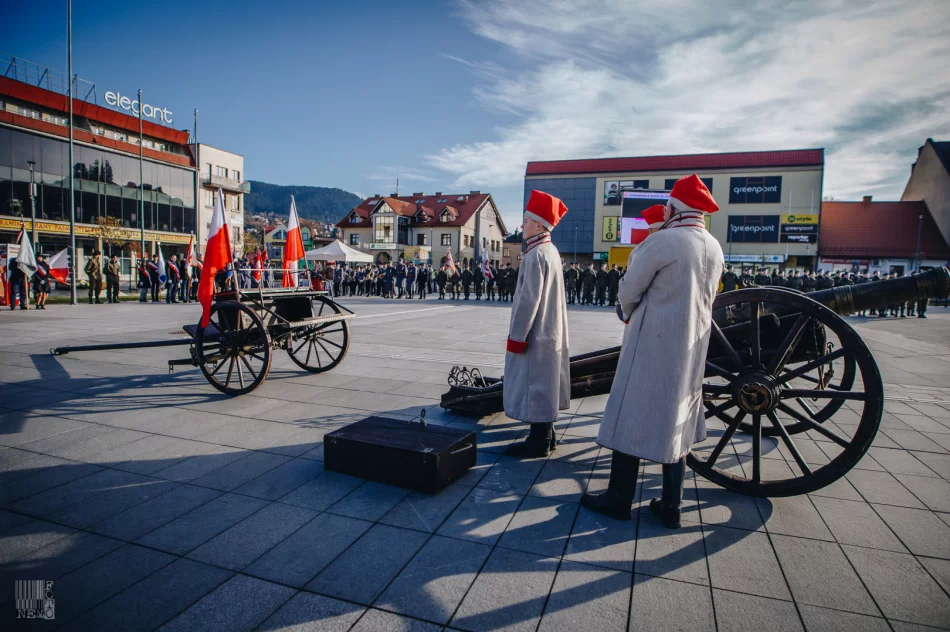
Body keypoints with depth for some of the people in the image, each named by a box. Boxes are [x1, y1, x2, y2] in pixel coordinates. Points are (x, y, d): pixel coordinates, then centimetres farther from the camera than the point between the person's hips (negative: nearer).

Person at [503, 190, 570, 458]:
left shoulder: (536, 254, -18)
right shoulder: (551, 251, 12)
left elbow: (529, 300, -21)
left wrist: (517, 337, -17)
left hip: (535, 334, -10)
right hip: (548, 331, 10)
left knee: (534, 386, -2)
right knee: (543, 386, 16)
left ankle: (538, 443, 8)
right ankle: (545, 436, 26)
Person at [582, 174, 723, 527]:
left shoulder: (661, 241, -15)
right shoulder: (715, 249, 8)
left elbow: (629, 290, -9)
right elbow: (705, 297, 15)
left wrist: (628, 314, 13)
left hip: (651, 346, -7)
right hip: (691, 349, 7)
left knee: (631, 419, 4)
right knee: (675, 424, 14)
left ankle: (618, 500, 15)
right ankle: (670, 507, 22)